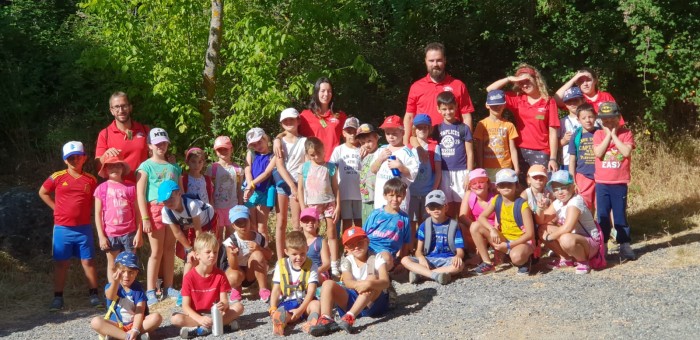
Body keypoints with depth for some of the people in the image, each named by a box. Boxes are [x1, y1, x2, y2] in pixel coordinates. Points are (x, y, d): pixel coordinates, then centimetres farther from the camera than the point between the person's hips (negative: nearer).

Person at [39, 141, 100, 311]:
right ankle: (58, 297, 12)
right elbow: (42, 192, 12)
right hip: (62, 228, 0)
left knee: (88, 261, 5)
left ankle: (94, 295, 11)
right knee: (61, 263, 6)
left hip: (84, 228, 1)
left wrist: (85, 211, 2)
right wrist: (56, 208, 4)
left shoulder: (90, 180, 2)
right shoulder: (57, 177, -1)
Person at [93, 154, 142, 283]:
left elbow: (137, 212, 3)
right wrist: (101, 236, -4)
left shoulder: (130, 187, 0)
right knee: (112, 266, 10)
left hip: (129, 233, 0)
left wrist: (139, 233, -1)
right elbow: (98, 214, 1)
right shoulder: (101, 189, 0)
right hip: (110, 234, 0)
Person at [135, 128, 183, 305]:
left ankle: (168, 287, 18)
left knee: (170, 250, 9)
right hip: (155, 209, -4)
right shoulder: (146, 166, 0)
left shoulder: (174, 167, 14)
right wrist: (145, 218, -12)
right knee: (157, 252, -3)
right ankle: (150, 291, 4)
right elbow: (140, 194, -5)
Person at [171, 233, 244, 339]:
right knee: (175, 319, -30)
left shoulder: (220, 275, -4)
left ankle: (205, 328, -28)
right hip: (196, 315, -2)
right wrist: (200, 319, -32)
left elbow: (224, 300, -9)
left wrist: (223, 305, -36)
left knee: (238, 306, -22)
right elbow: (185, 306, -14)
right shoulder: (189, 277, -11)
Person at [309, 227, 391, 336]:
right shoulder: (347, 261, 4)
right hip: (352, 299, 3)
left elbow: (385, 282, -21)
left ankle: (349, 317, -48)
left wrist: (369, 284, -43)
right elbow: (347, 282, -16)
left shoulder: (377, 258, -5)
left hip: (374, 302, -3)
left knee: (371, 279, -32)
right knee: (328, 284, -16)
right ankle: (326, 320, -39)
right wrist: (358, 285, -41)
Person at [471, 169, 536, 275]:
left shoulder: (522, 204, -19)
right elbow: (482, 217, -3)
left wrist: (508, 245, -23)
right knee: (475, 228, -12)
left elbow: (529, 233, -20)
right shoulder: (497, 200, -2)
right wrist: (492, 230, -23)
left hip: (522, 241, -6)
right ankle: (487, 263, -6)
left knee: (516, 256, -42)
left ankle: (524, 260, -1)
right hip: (504, 239, 6)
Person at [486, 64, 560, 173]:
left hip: (540, 153, -3)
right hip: (520, 151, 3)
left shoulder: (549, 102, 0)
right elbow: (490, 90, 6)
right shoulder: (516, 99, 8)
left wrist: (553, 158, -7)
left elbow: (553, 132, -2)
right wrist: (509, 79, -4)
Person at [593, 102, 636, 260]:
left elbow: (626, 152, -17)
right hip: (602, 183, 1)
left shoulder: (626, 134, -1)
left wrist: (614, 135, -13)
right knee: (602, 216, 6)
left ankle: (625, 245, 12)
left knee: (620, 215, 5)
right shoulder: (598, 134, 2)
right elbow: (598, 153, -13)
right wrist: (608, 135, -11)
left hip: (620, 183, -1)